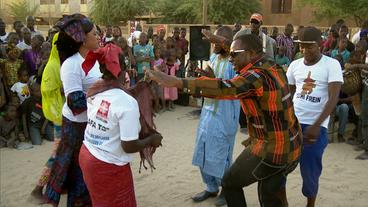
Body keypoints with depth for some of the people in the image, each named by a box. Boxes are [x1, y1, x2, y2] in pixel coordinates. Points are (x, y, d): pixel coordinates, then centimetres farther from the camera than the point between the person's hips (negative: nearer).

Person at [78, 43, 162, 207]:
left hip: (87, 155, 7)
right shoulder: (127, 103, -25)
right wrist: (152, 140, -6)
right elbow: (129, 146, -23)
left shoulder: (93, 90, -4)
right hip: (108, 167, -7)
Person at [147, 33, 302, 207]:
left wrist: (176, 82, -46)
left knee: (230, 183, 13)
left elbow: (225, 88, -40)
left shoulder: (257, 76, -23)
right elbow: (247, 49, 21)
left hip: (271, 149, -9)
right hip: (291, 145, 9)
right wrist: (221, 41, 24)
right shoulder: (272, 68, 3)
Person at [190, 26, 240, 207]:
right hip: (207, 111, 8)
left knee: (220, 156, 4)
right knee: (203, 153, 14)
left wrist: (213, 79, -30)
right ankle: (211, 188, 32)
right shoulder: (213, 57, 7)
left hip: (224, 116, -7)